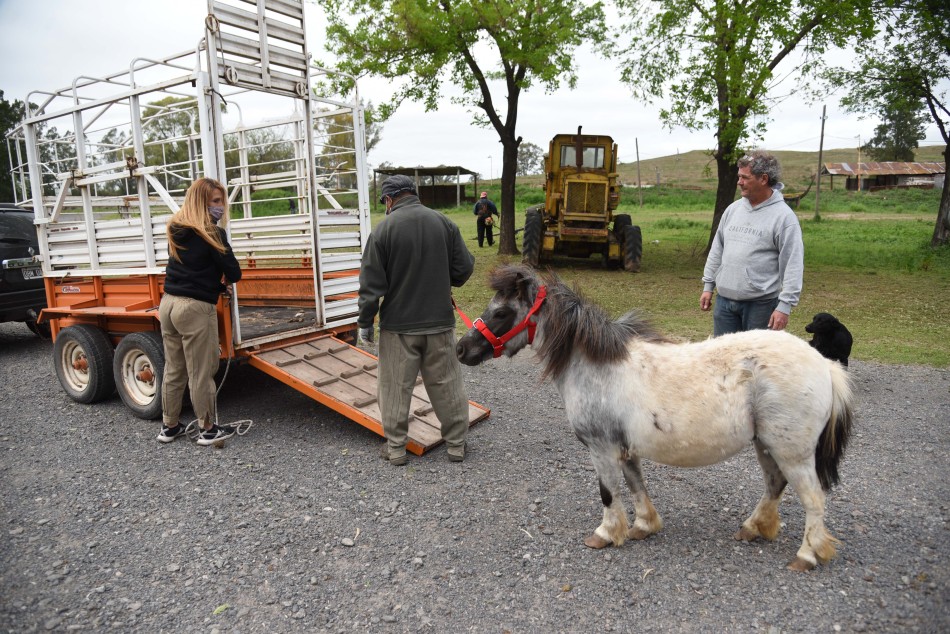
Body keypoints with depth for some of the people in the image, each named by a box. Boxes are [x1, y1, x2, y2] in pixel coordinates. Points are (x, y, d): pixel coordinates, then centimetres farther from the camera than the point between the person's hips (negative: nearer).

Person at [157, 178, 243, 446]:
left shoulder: (176, 230, 9)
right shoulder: (212, 233, -12)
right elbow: (234, 273, -10)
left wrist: (214, 283, 10)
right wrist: (221, 279, 11)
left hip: (168, 303, 7)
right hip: (196, 308, -7)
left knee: (173, 370, 17)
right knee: (201, 373, 3)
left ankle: (169, 426, 28)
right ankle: (207, 430, 15)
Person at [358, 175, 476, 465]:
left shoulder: (383, 229, -8)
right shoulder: (444, 223, -1)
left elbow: (371, 284, -8)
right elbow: (464, 269, 1)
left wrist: (365, 323, 2)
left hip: (398, 325, -2)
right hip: (440, 322, 3)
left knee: (395, 388, 10)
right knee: (446, 384, 13)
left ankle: (395, 448, 21)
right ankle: (456, 444, 23)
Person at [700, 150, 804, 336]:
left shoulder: (783, 216, -10)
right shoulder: (733, 209, 8)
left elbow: (793, 266, -12)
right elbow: (717, 250, 16)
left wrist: (785, 306, -17)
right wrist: (708, 286, 14)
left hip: (760, 303, -5)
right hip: (724, 300, 6)